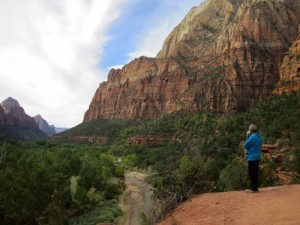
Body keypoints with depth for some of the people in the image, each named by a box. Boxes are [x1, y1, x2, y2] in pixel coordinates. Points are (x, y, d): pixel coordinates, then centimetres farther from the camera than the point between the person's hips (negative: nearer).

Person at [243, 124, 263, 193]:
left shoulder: (252, 137, -19)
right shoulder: (259, 136, 10)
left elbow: (245, 145, -12)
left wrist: (247, 136, -3)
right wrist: (249, 136, 5)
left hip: (252, 157, -10)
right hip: (257, 157, 10)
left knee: (252, 173, -1)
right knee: (255, 173, 15)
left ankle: (254, 188, 5)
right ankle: (254, 187, 24)